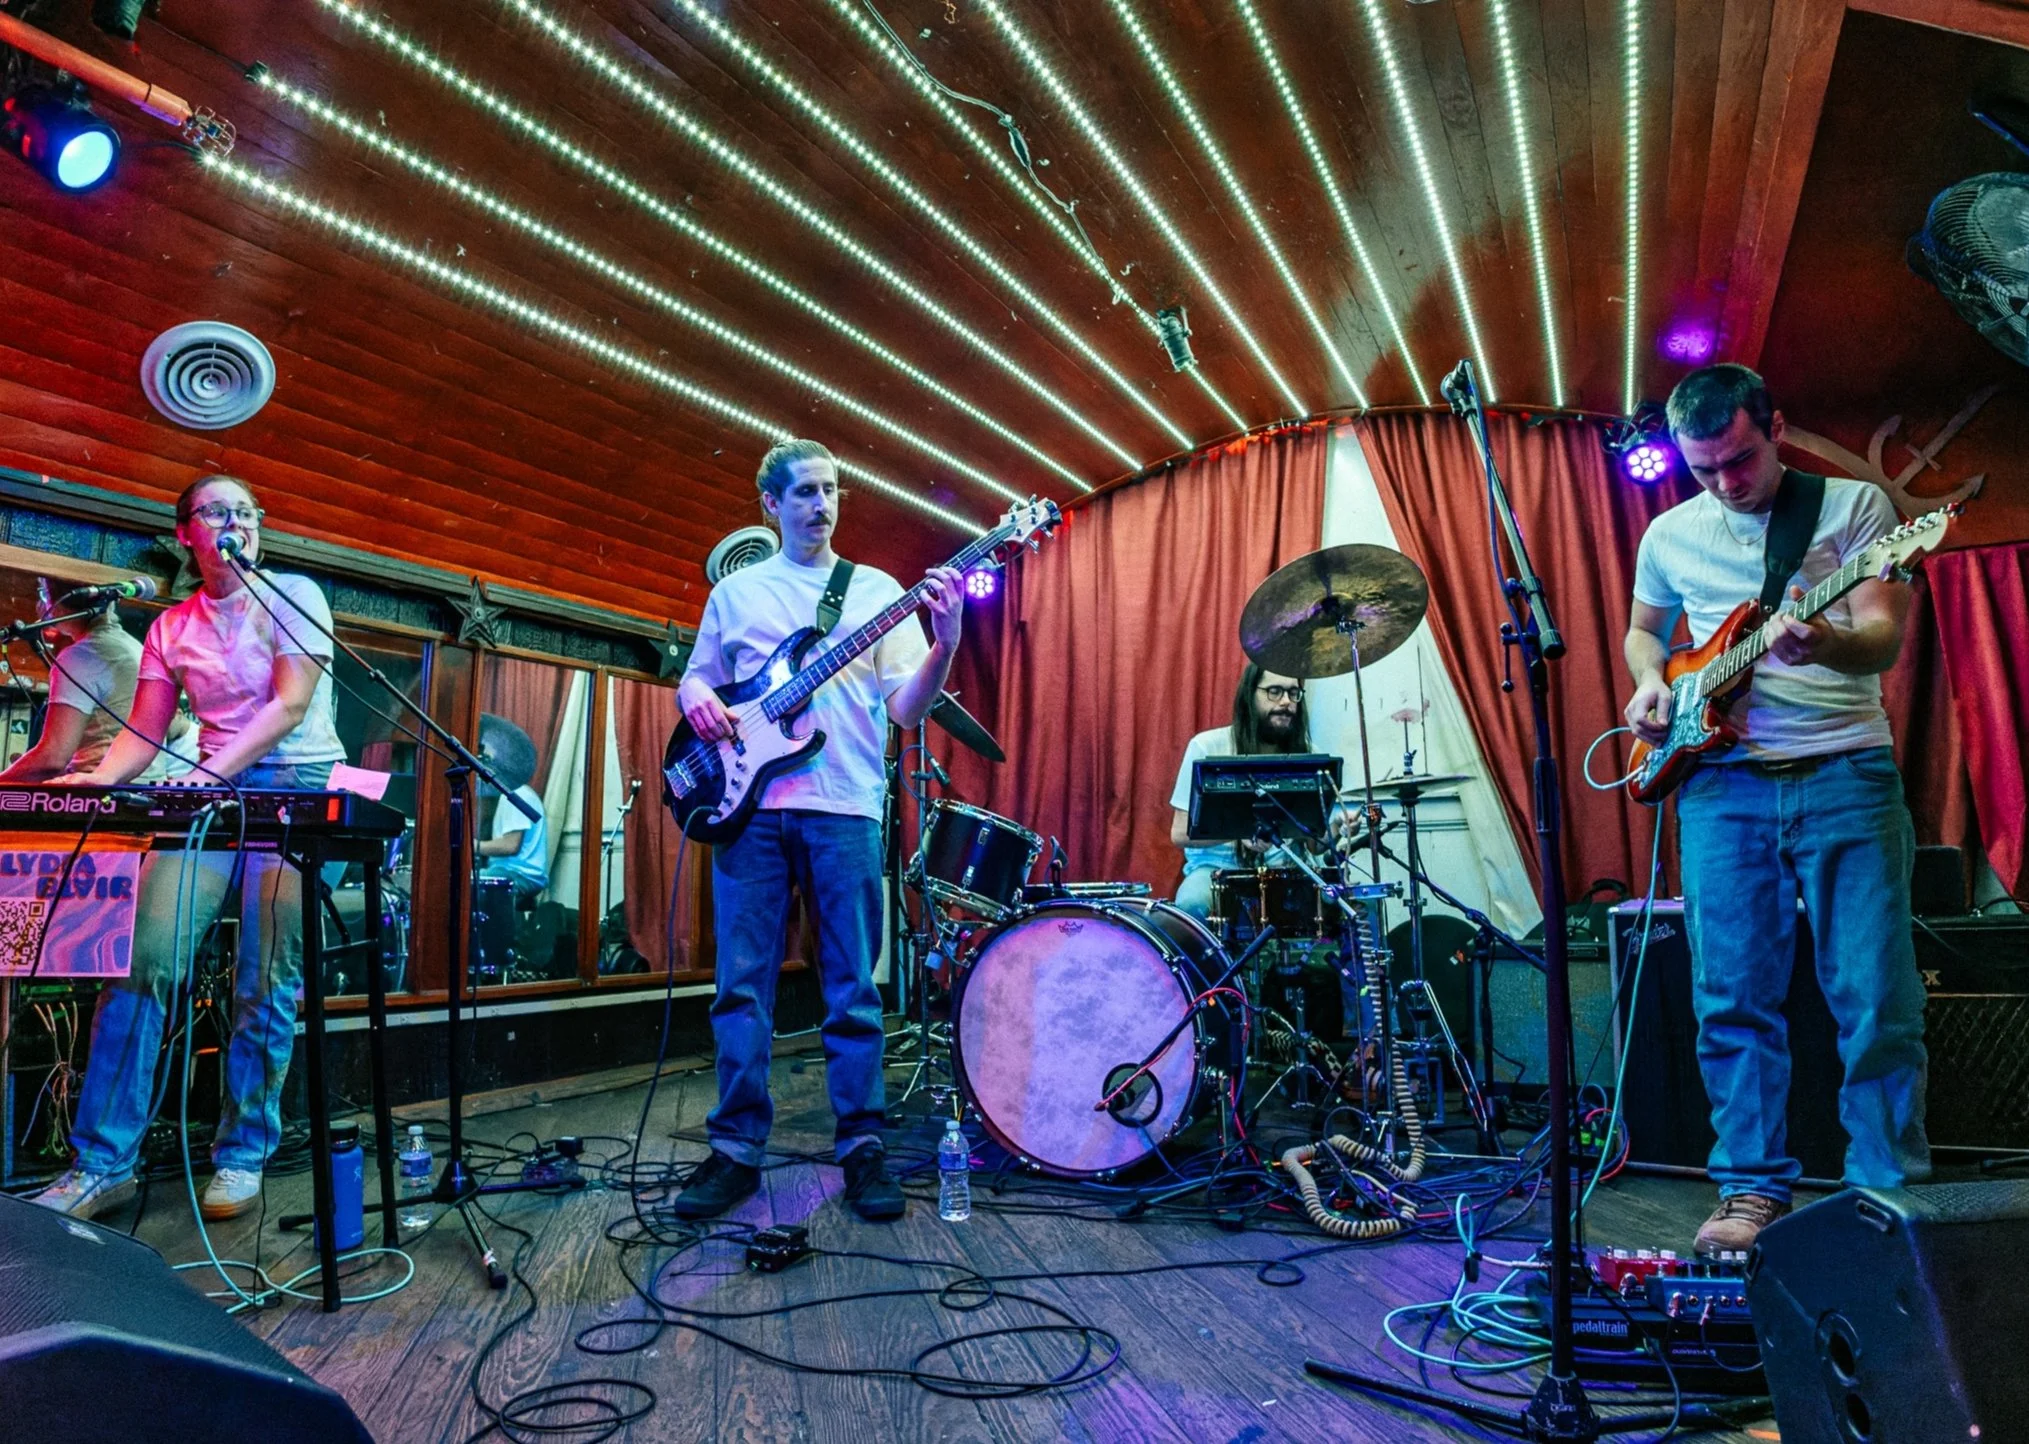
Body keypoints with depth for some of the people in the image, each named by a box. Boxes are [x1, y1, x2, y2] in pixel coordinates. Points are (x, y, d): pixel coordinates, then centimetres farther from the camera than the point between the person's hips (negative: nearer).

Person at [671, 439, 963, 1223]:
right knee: (742, 982, 4)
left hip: (845, 806, -1)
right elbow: (695, 676, 20)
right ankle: (737, 1148, 15)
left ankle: (862, 1144, 13)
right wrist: (698, 700, -4)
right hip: (748, 802, 2)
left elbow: (905, 709, 3)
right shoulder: (736, 591, 16)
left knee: (852, 987, 2)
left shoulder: (878, 591, 11)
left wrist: (944, 645, -16)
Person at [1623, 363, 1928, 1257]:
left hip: (1845, 771, -2)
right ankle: (1754, 1190, 14)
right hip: (1723, 783, 2)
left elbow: (1885, 641, -8)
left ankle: (1892, 1194, 13)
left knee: (1877, 1000, -2)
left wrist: (1822, 644, -31)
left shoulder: (1854, 506, 1)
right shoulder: (1669, 536, 11)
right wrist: (1651, 680, 4)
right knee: (1735, 1000, 3)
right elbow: (1642, 629, 26)